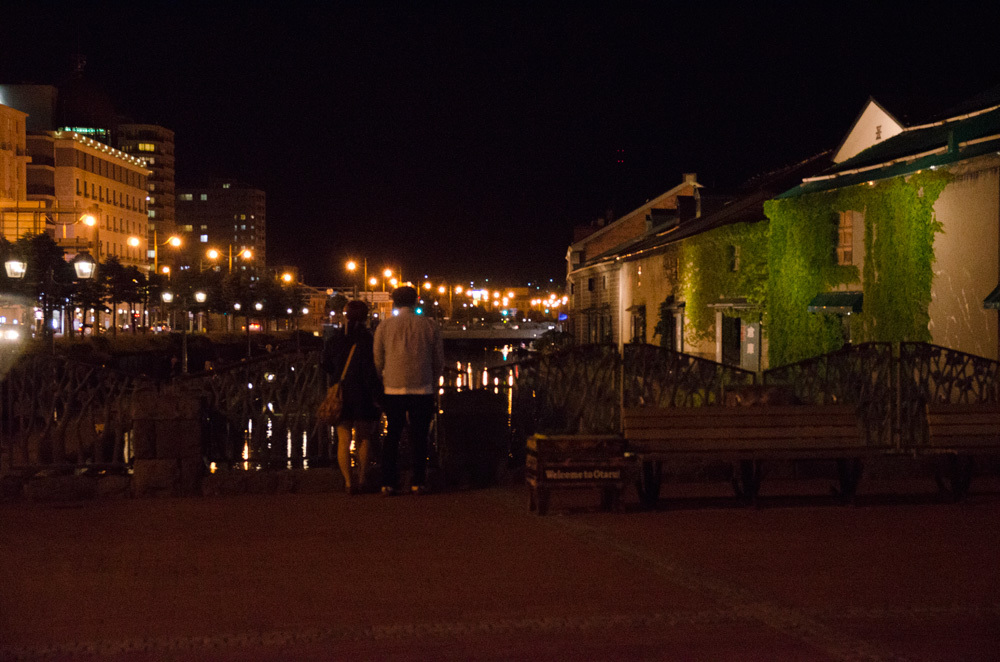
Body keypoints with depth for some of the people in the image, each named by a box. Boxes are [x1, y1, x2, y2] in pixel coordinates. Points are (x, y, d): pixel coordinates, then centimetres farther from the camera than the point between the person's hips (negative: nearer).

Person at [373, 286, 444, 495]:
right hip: (422, 390, 0)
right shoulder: (429, 326, 4)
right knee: (419, 436, 7)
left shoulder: (384, 326, 2)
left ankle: (388, 483, 4)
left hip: (394, 390, 0)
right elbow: (439, 361, 8)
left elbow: (377, 361, 3)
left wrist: (383, 383, 18)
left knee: (392, 435, 8)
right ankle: (418, 482, 6)